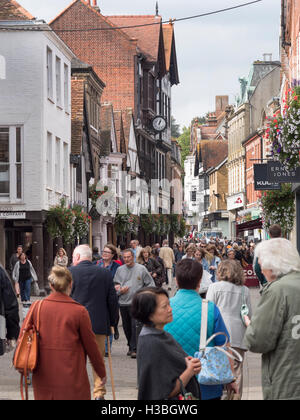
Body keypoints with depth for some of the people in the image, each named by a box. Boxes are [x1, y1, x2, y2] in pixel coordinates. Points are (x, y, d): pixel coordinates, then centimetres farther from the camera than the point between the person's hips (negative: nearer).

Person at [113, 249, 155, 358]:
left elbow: (150, 284, 4)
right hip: (123, 303, 4)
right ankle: (131, 346, 26)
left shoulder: (141, 269, 1)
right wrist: (120, 291, -8)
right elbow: (115, 285, 12)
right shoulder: (120, 270, 10)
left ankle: (134, 349, -10)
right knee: (126, 327, 11)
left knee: (135, 326, -12)